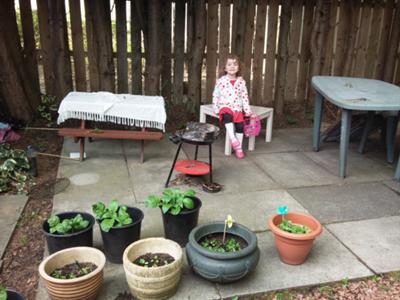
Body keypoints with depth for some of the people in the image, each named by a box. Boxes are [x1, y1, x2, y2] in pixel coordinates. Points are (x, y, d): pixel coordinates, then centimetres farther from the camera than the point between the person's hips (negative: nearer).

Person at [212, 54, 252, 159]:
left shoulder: (241, 81, 8)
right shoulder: (221, 81, 1)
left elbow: (244, 96, 9)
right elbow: (215, 95, 4)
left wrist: (247, 110, 3)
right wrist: (216, 109, -4)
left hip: (237, 108, 3)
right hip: (225, 106, -3)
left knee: (240, 125, -16)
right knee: (228, 116, -37)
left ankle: (239, 148, -1)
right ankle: (233, 139, -39)